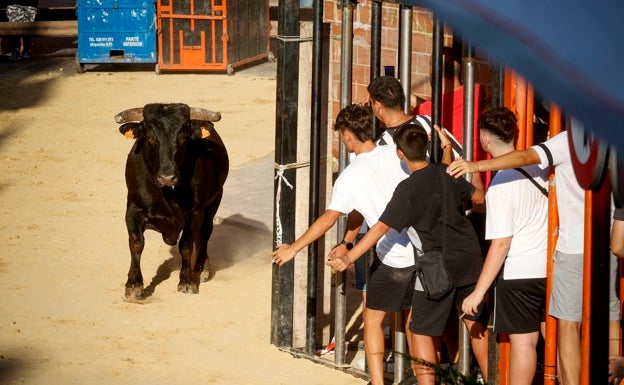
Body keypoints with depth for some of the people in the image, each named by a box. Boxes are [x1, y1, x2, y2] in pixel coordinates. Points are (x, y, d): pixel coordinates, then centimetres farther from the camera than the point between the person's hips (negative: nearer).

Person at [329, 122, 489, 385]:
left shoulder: (408, 189, -15)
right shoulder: (447, 173, -1)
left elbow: (381, 227, -22)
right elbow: (479, 197, 11)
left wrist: (348, 258, -24)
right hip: (469, 257, 6)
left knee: (422, 331, 4)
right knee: (476, 322, 20)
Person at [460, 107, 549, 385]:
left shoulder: (500, 185, -17)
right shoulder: (538, 166, 2)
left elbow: (500, 244, -18)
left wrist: (478, 293, -13)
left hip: (519, 272, -6)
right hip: (552, 267, 6)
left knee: (523, 340, 0)